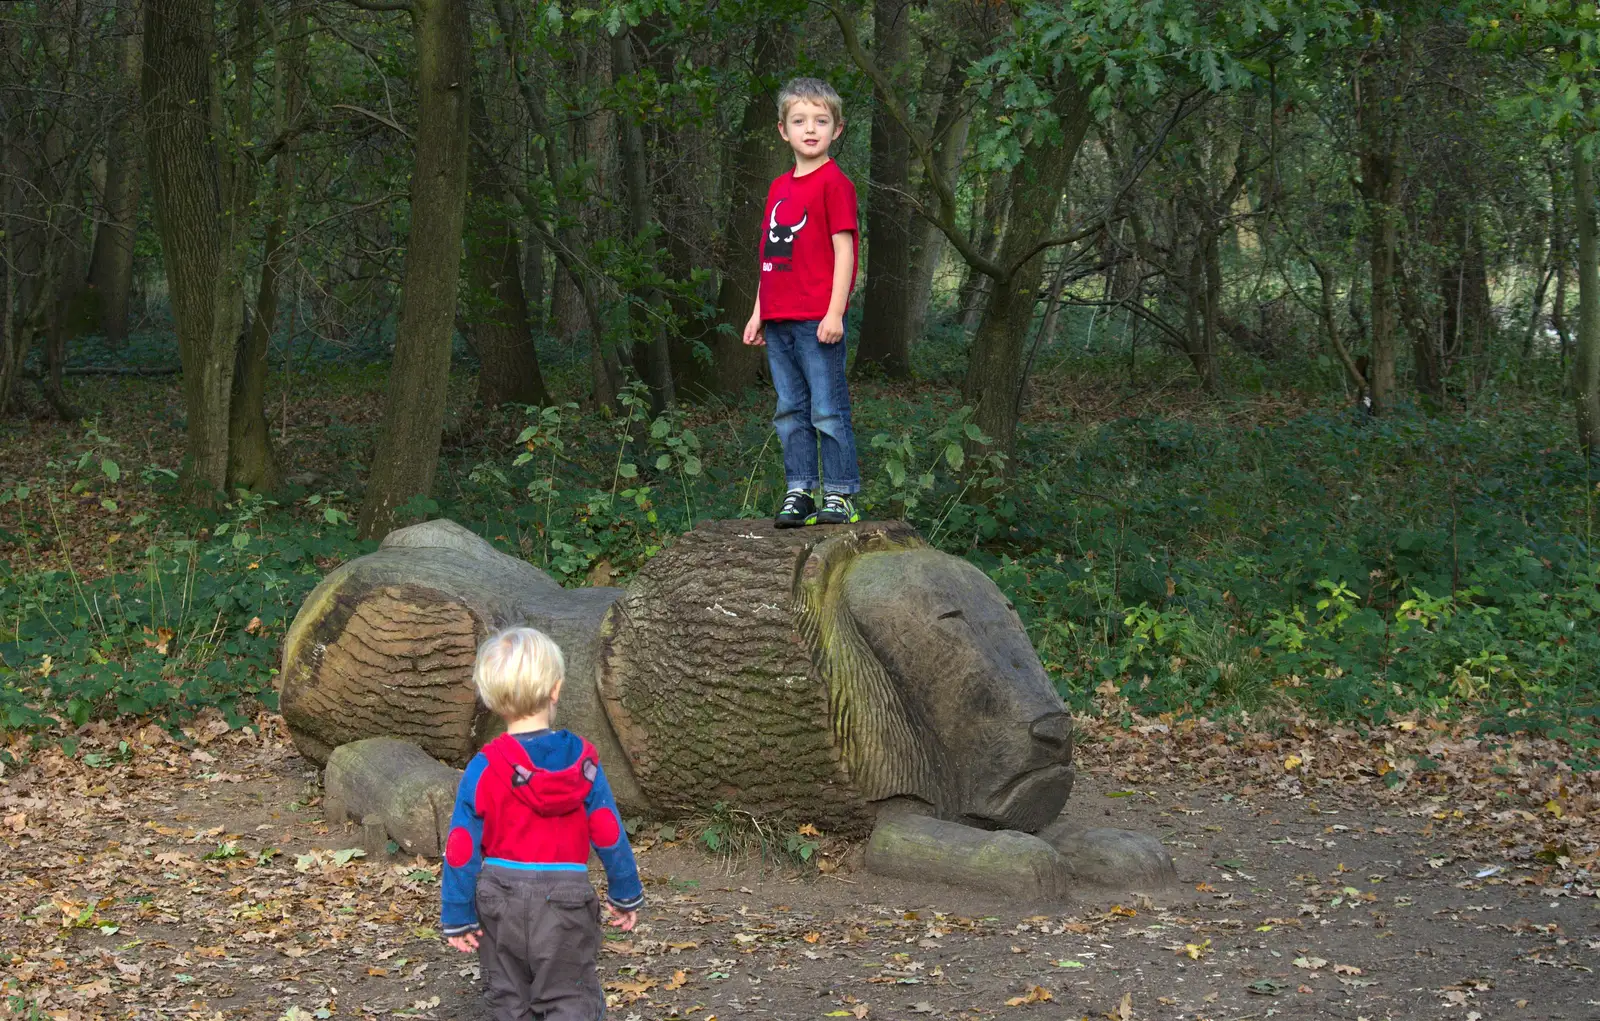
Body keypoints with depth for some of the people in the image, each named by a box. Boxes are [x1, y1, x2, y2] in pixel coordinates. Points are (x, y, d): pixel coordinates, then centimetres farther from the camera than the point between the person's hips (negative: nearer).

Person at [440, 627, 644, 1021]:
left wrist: (457, 918, 2)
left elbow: (462, 851, -8)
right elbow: (609, 835, -3)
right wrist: (626, 896, 9)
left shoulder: (483, 770, -10)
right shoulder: (582, 760, -7)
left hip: (500, 900, 1)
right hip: (565, 898, -1)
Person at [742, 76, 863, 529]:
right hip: (778, 321, 7)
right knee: (790, 411, 10)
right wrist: (758, 312, 17)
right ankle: (799, 493, 16)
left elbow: (843, 249, -10)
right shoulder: (779, 187, 16)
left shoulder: (834, 182, -6)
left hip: (817, 321, -7)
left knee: (827, 411, -3)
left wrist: (835, 312, -16)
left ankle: (840, 494, 4)